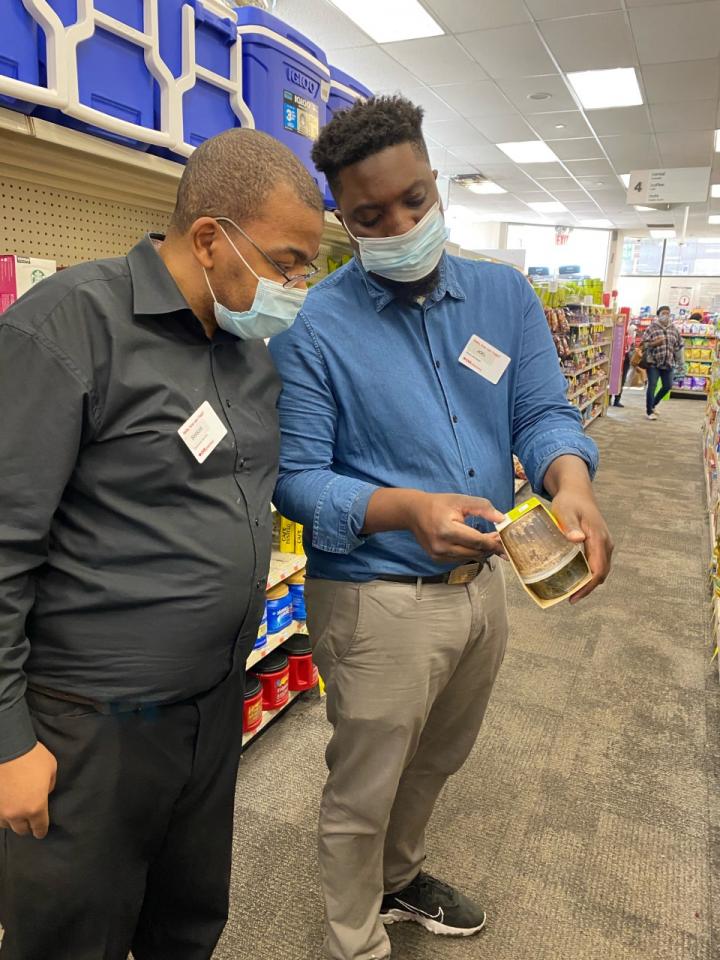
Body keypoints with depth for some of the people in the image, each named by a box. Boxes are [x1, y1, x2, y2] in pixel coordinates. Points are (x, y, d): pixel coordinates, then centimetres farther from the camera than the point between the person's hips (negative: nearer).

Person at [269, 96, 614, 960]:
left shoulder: (505, 295, 1)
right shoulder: (313, 327, -14)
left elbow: (542, 412, -2)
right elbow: (297, 478, -16)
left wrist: (570, 480, -25)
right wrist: (406, 510, -35)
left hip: (484, 586, 6)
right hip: (377, 601, -5)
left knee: (432, 765, 28)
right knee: (363, 793, 15)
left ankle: (398, 879, 58)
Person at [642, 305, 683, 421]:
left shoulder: (674, 330, 8)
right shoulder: (652, 328, -4)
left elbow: (679, 346, 13)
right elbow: (644, 344, -6)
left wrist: (679, 361, 11)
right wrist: (655, 343, -21)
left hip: (668, 363, 5)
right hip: (653, 362, -5)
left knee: (668, 386, 9)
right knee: (652, 386, -7)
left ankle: (653, 404, 31)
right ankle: (649, 411, 3)